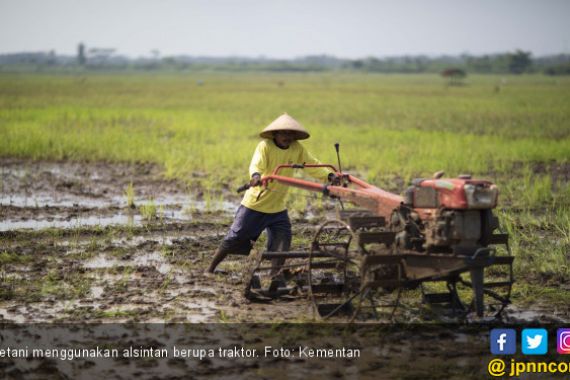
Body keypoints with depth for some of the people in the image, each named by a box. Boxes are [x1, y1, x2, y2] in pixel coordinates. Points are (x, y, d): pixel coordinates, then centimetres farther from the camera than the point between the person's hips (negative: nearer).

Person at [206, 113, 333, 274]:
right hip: (254, 204, -4)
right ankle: (210, 269, 18)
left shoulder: (297, 149, -3)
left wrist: (330, 175, -19)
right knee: (234, 239, 3)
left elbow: (313, 166, -1)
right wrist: (256, 175, -57)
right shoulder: (265, 146, -18)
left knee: (282, 241, -6)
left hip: (277, 207, 4)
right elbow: (256, 164, -33)